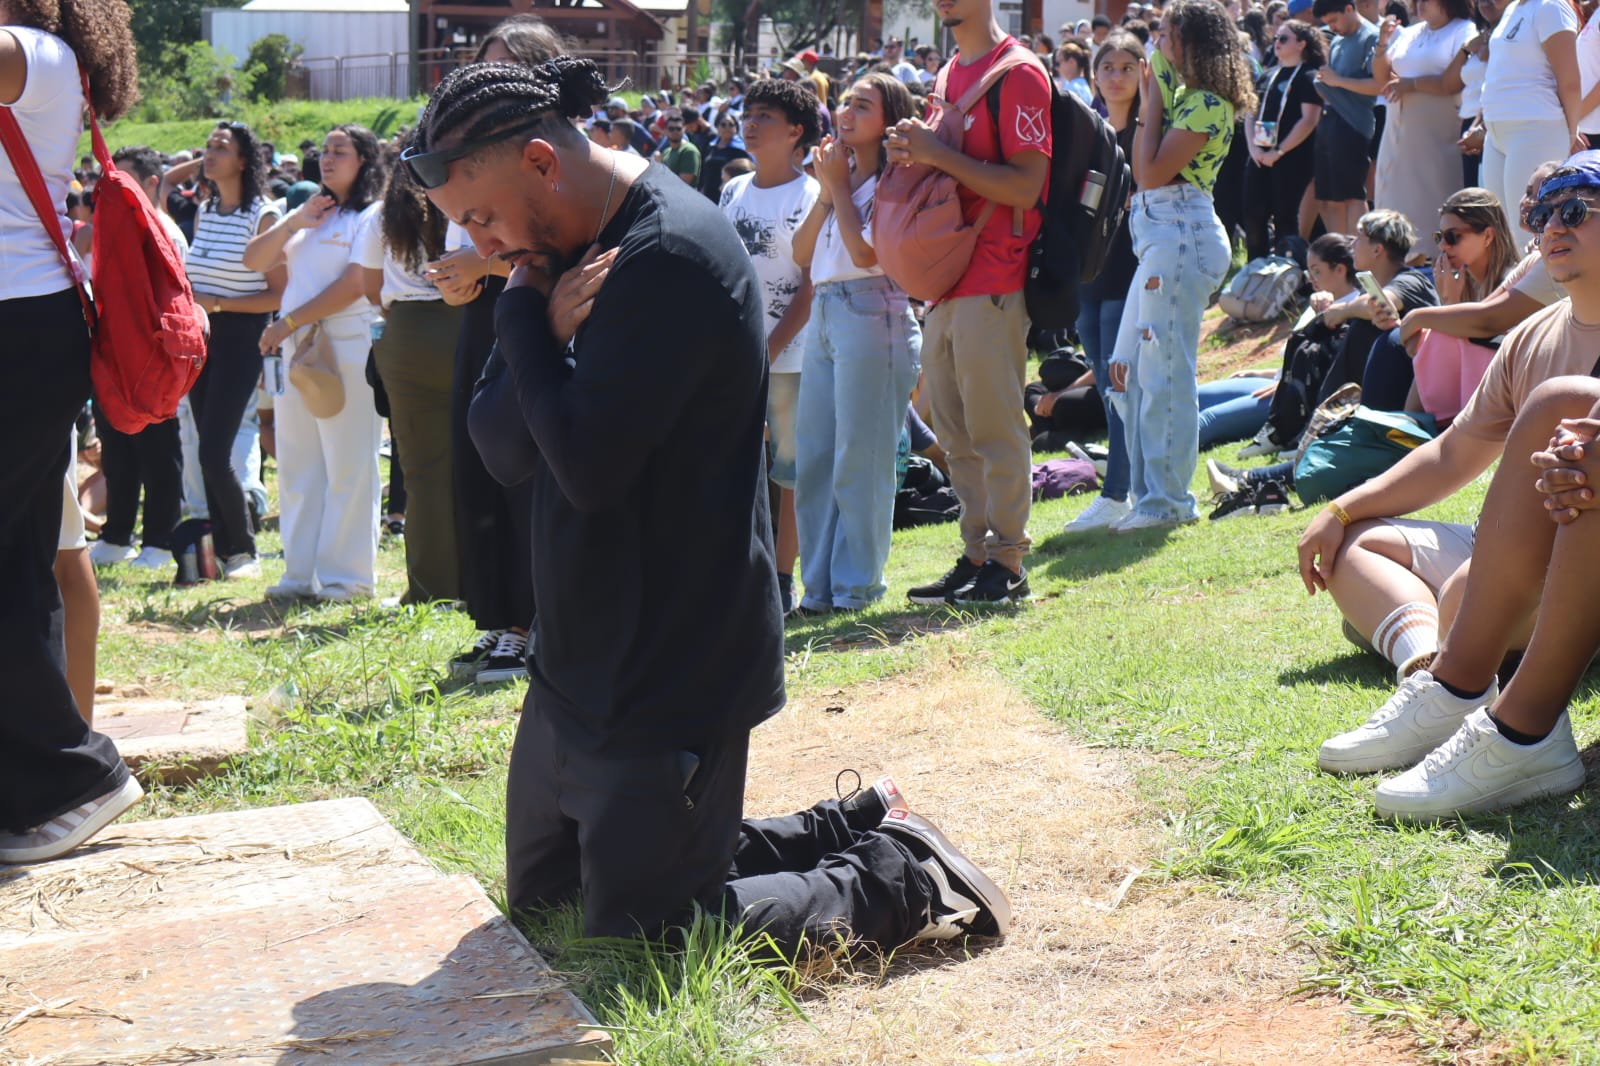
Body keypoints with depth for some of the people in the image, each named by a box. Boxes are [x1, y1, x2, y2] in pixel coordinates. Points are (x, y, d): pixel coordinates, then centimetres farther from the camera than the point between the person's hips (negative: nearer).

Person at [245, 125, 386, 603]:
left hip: (346, 345, -7)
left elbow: (355, 285, -13)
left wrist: (289, 322, -12)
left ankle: (345, 575, -2)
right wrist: (293, 222, 1)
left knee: (346, 466, -6)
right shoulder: (310, 215, 22)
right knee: (296, 465, 6)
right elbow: (254, 261, 15)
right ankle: (302, 572, 11)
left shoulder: (371, 217, -1)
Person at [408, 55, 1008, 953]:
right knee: (537, 901, 22)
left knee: (639, 937, -3)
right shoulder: (573, 249, 7)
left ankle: (898, 884, 12)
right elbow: (501, 447, 0)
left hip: (670, 671, -10)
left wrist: (526, 316, -16)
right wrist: (546, 328, -18)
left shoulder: (669, 255, -22)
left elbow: (587, 468, -28)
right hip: (584, 658, 10)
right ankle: (846, 836, 26)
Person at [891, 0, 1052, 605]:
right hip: (945, 282, 9)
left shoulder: (1017, 73, -9)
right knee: (957, 435, 11)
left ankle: (1007, 565, 2)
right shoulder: (950, 76, 18)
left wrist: (941, 155, -18)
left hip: (993, 286, -9)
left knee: (995, 428, -5)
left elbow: (1026, 186, -17)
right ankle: (976, 556, 19)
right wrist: (912, 156, 5)